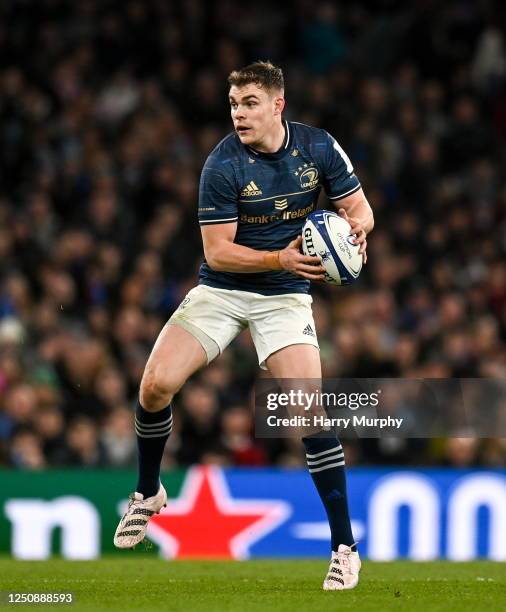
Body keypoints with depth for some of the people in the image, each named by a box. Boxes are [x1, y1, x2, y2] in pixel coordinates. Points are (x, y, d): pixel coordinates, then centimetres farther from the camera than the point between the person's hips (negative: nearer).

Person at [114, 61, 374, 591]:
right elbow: (217, 251, -15)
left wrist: (356, 228, -22)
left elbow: (359, 208, 3)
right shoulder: (222, 165, -15)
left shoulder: (319, 147, -8)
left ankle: (344, 547, -5)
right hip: (220, 290, 0)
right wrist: (280, 258, -29)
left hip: (284, 297, 0)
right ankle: (148, 492, 12)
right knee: (156, 383, -17)